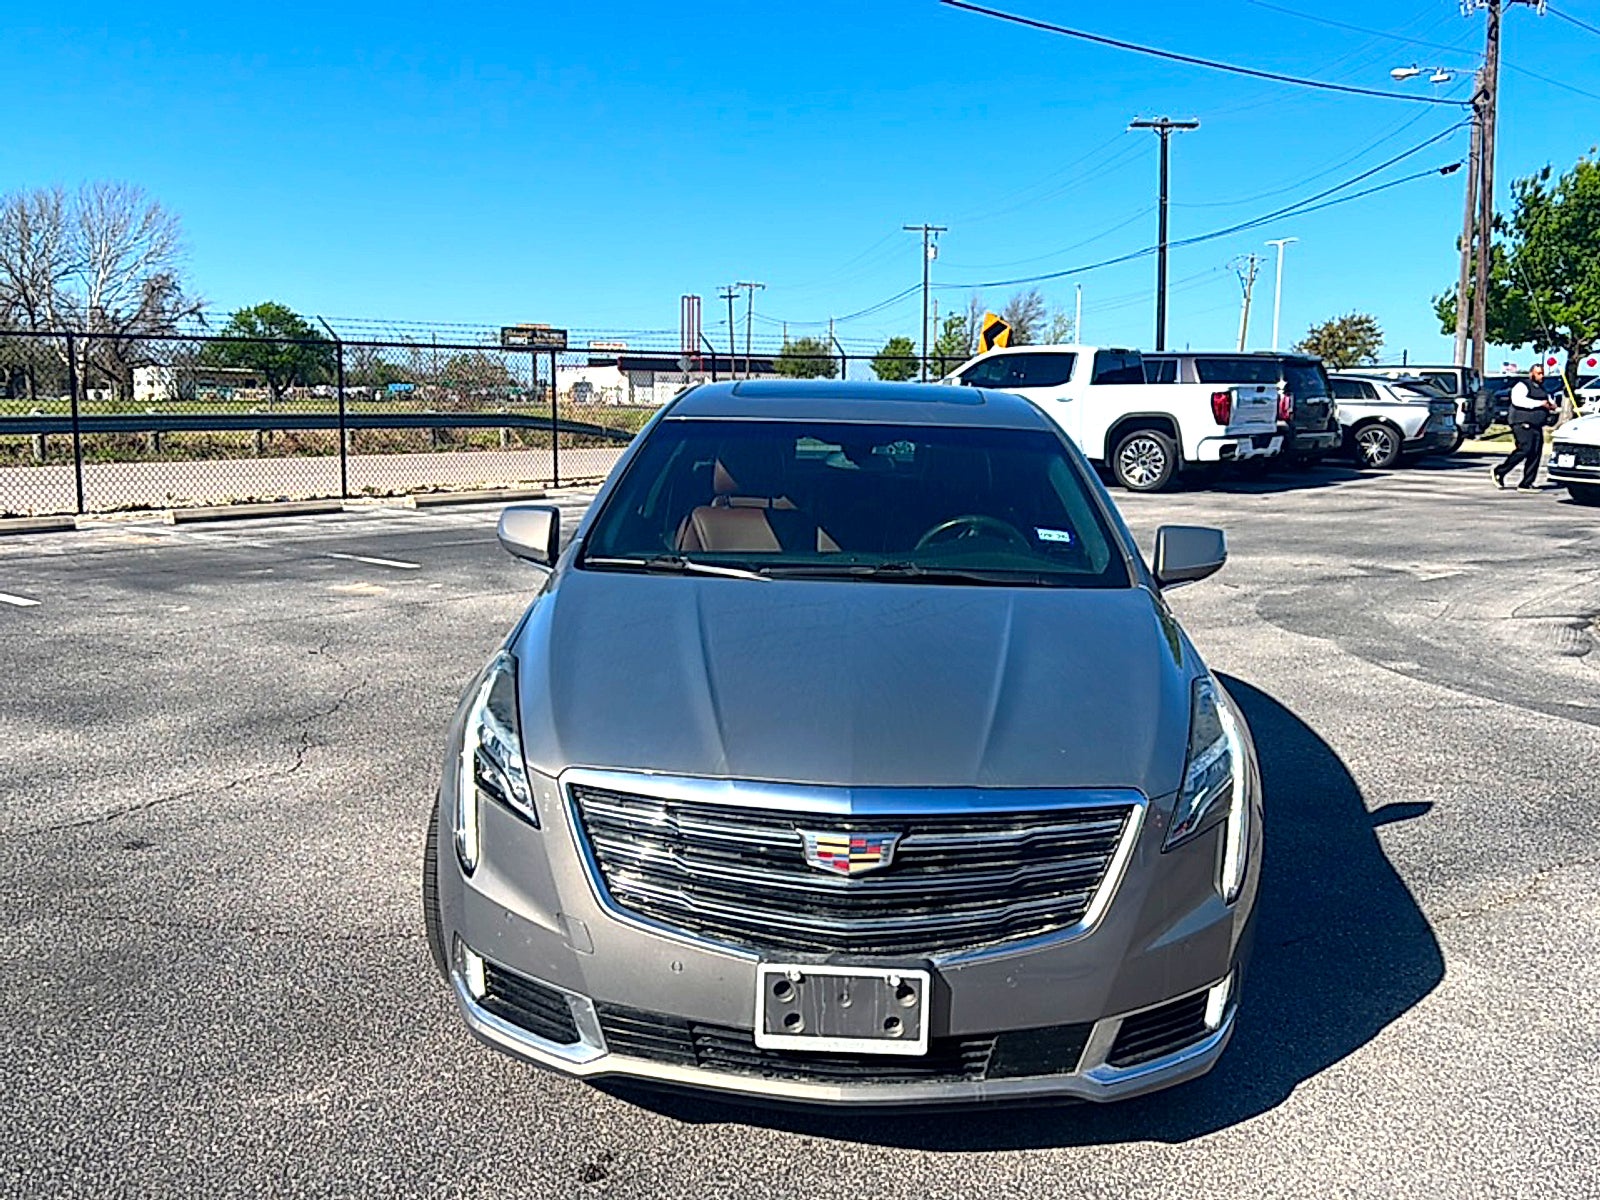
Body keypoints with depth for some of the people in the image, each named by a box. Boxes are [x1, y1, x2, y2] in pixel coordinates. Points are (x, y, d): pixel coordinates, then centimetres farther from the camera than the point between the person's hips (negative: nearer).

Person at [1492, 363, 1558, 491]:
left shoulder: (1542, 389, 24)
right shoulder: (1522, 386, -3)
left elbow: (1547, 403, 40)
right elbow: (1518, 400, -23)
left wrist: (1551, 406, 14)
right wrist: (1540, 403, -20)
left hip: (1537, 427, 9)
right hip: (1523, 424, -8)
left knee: (1536, 454, 0)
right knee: (1525, 449, -23)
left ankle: (1526, 484, 2)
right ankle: (1499, 471, -11)